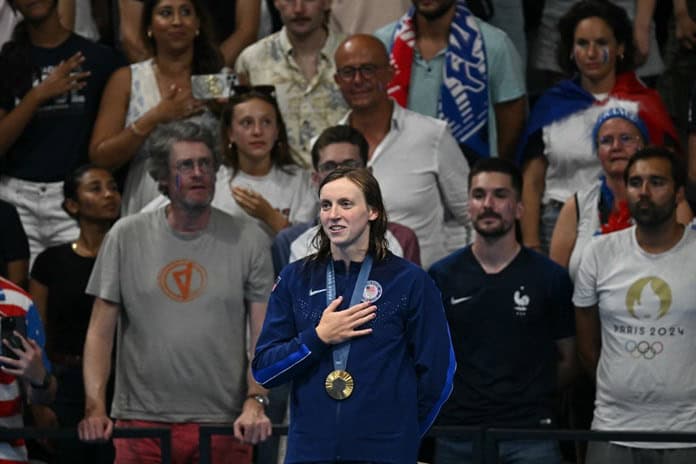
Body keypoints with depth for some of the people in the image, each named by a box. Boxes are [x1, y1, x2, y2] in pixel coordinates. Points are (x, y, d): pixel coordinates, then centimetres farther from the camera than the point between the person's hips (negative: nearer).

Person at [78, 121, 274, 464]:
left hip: (223, 424, 0)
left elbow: (264, 334, 2)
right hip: (140, 422, 0)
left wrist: (255, 401, -13)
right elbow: (100, 332, 5)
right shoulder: (126, 236, 6)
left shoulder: (248, 240, 4)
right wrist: (95, 407, -7)